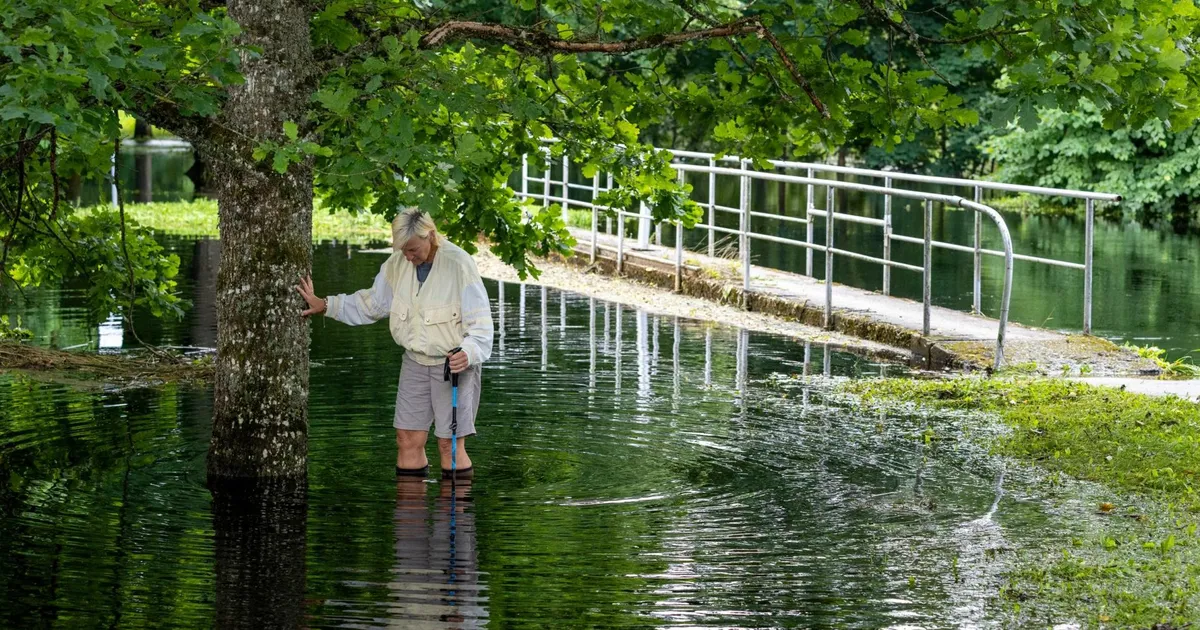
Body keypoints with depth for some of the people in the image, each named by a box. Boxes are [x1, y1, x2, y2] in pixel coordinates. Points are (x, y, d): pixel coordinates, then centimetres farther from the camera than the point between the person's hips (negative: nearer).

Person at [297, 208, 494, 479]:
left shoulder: (459, 264, -18)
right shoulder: (398, 263, 0)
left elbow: (480, 324, -17)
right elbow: (371, 303, 14)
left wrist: (468, 353, -35)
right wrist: (324, 305, 9)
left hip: (454, 363, -6)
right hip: (415, 362, 6)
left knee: (450, 445, -4)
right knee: (407, 441, 4)